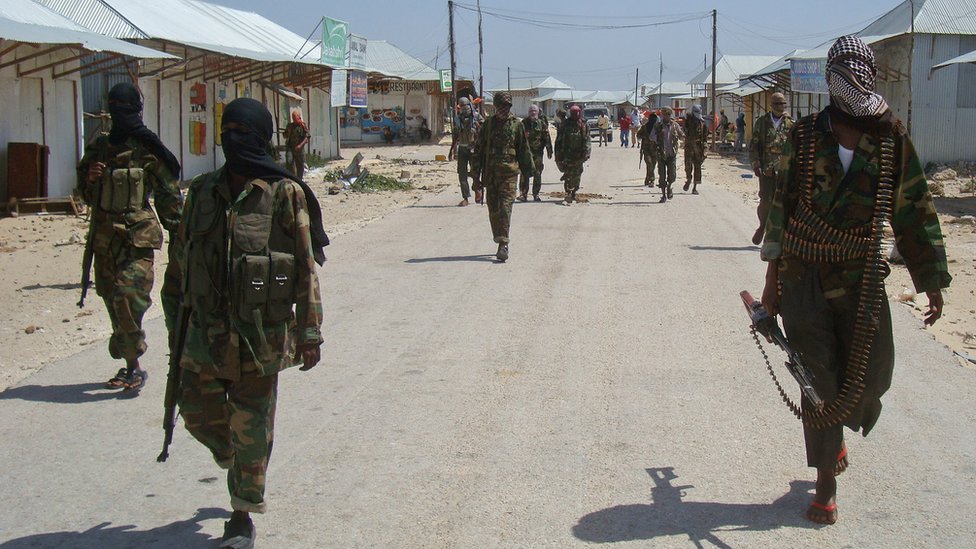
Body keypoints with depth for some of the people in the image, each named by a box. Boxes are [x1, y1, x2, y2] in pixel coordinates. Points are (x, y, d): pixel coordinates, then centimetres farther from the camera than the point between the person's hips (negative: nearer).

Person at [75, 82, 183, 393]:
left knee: (128, 297, -17)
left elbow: (169, 196, -2)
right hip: (103, 237, 6)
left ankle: (133, 365, -6)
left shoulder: (148, 151, -5)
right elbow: (86, 196, 19)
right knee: (112, 300, 11)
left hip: (137, 238, -6)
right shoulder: (98, 149, 11)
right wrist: (89, 179, -3)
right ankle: (130, 366, 22)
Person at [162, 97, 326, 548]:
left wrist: (309, 332, -7)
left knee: (251, 433, 5)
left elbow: (306, 268, -5)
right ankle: (231, 459, 43)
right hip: (205, 333, 4)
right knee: (199, 415, 12)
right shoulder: (202, 191, 5)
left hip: (260, 336, -4)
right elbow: (181, 261, 13)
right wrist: (175, 322, 14)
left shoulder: (284, 195, -7)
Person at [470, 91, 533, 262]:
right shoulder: (488, 124, 8)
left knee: (505, 208, -13)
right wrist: (476, 176, 7)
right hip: (490, 174, 3)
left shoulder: (516, 124, 5)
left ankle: (503, 244, -17)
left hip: (509, 173, -3)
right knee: (493, 210, 6)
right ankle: (501, 244, 18)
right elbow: (479, 150, 10)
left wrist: (527, 174, 11)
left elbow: (524, 150, 11)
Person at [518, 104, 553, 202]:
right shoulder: (524, 122, 4)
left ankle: (536, 194, 13)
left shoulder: (542, 123, 4)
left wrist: (549, 150, 2)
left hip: (538, 151, 1)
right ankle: (523, 194, -3)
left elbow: (547, 137, 6)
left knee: (537, 174, 5)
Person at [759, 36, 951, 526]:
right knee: (820, 380, 1)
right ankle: (826, 483, 14)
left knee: (872, 373, 0)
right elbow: (782, 204, 7)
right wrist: (773, 277, 6)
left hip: (861, 276, 1)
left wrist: (933, 283, 5)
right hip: (803, 277, -1)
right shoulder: (805, 135, 1)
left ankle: (835, 432, 33)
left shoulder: (892, 139, 1)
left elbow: (914, 212, 5)